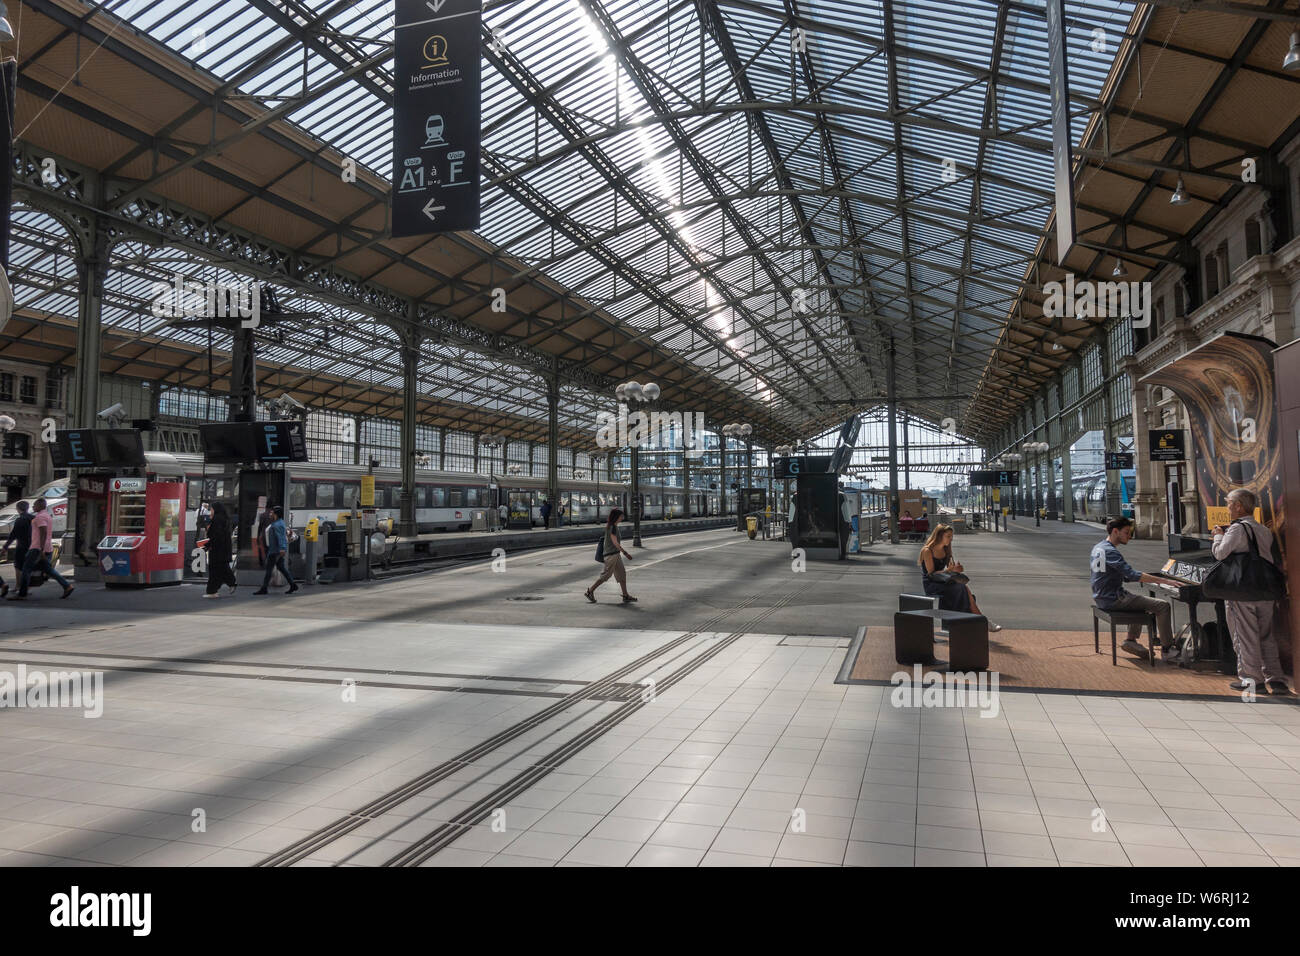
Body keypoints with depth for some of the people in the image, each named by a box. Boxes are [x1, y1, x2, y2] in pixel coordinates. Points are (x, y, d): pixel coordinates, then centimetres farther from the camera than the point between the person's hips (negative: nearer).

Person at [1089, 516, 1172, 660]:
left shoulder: (1098, 547, 9)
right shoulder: (1110, 552, -21)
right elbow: (1133, 576, -28)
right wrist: (1165, 581, -27)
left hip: (1101, 598, 10)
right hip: (1113, 600, -10)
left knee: (1140, 602, 33)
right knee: (1163, 606, -9)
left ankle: (1131, 640, 25)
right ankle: (1167, 649, -2)